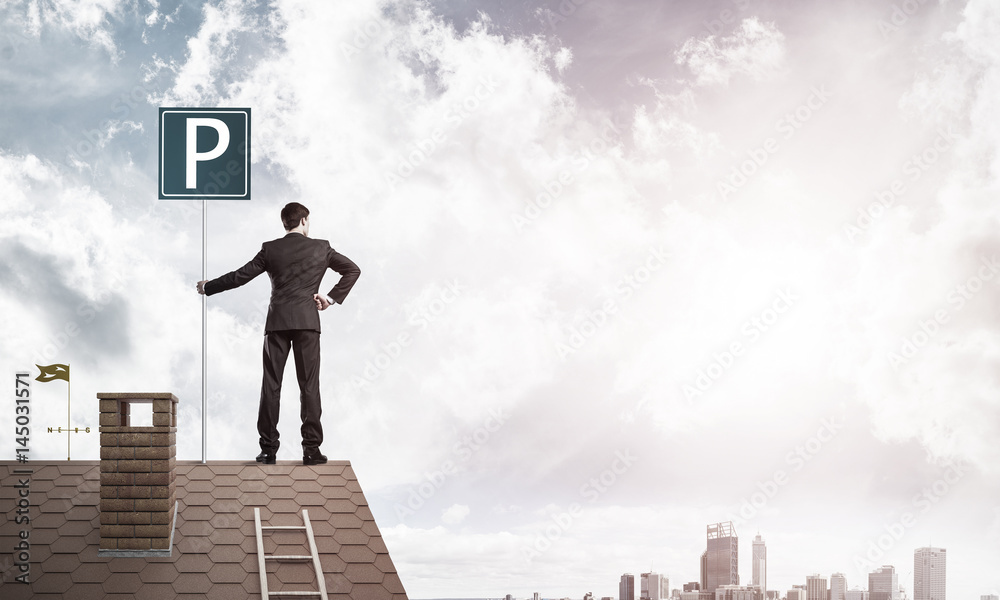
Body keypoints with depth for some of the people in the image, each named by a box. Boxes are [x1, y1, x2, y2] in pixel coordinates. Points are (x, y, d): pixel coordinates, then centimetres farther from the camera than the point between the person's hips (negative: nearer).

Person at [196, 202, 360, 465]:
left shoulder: (270, 249, 3)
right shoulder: (321, 248, 5)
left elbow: (240, 276, 4)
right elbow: (353, 270, 5)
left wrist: (208, 287, 17)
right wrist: (332, 298, 6)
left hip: (277, 322, 1)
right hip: (308, 320, 0)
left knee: (271, 386, 5)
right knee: (309, 385, 1)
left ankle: (269, 448, 4)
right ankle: (311, 448, -2)